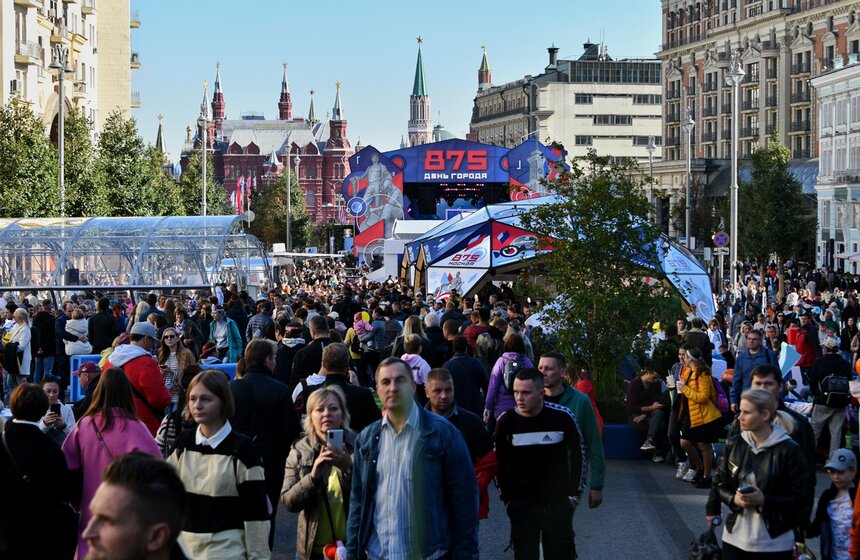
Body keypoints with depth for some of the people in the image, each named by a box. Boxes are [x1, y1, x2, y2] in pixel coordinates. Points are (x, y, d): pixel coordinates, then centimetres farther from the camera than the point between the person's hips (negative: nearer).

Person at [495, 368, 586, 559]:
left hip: (558, 504, 0)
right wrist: (506, 498, 4)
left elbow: (578, 454, 2)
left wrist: (575, 494, 3)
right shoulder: (506, 421, -10)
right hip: (522, 506, 0)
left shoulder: (562, 417, -12)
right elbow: (500, 462, 4)